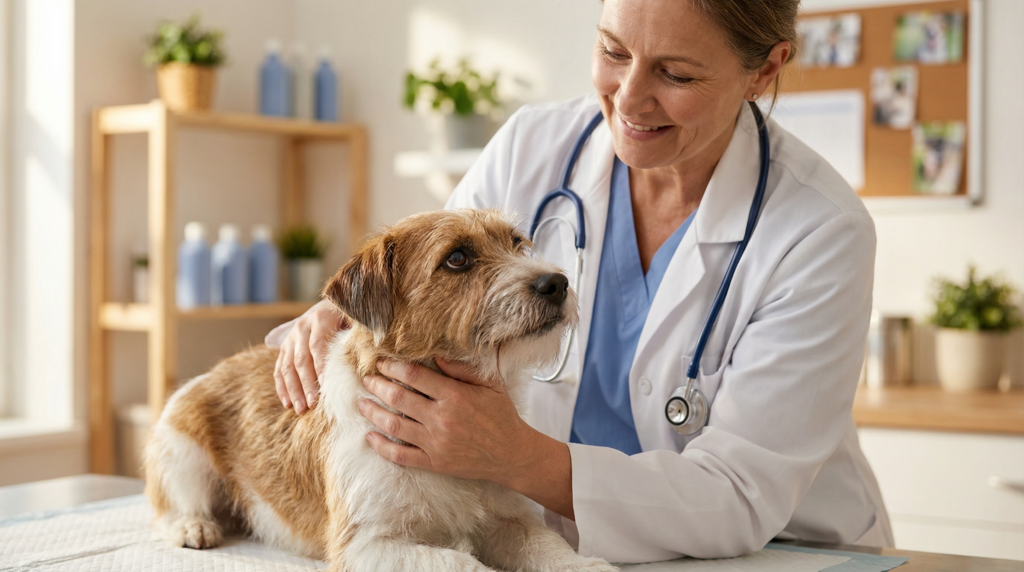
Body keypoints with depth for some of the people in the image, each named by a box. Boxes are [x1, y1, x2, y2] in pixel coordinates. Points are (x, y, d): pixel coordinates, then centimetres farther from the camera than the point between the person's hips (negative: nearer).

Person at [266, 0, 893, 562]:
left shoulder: (823, 234, -16)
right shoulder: (530, 148, -5)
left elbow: (742, 501, -20)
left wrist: (521, 459, -33)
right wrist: (334, 320, -16)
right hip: (556, 548, 3)